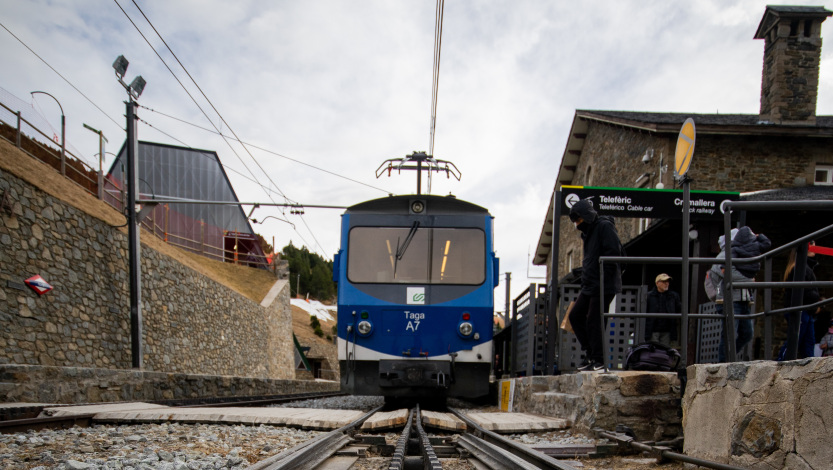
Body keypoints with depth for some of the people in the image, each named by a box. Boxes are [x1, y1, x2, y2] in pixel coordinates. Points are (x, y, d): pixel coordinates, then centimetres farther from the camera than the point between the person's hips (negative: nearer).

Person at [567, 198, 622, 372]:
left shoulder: (604, 227, -9)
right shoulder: (588, 232, 19)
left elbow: (613, 253, -18)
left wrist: (602, 279, -21)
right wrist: (586, 278, 12)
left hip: (604, 286, -10)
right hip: (590, 286, 10)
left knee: (594, 321, -8)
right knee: (575, 315, 8)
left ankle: (599, 360, 0)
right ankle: (590, 353, 13)